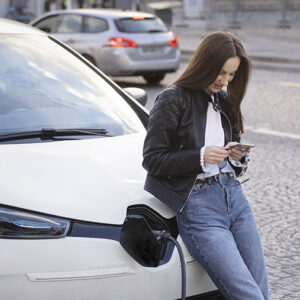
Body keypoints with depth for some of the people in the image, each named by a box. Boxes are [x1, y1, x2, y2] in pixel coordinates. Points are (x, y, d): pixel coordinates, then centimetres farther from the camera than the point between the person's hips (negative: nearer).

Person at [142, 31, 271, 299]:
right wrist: (201, 157, -19)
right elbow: (152, 160, -8)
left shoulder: (224, 102, 15)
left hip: (234, 195, 7)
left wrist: (239, 156, 1)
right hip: (198, 204, -7)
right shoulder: (173, 101, -6)